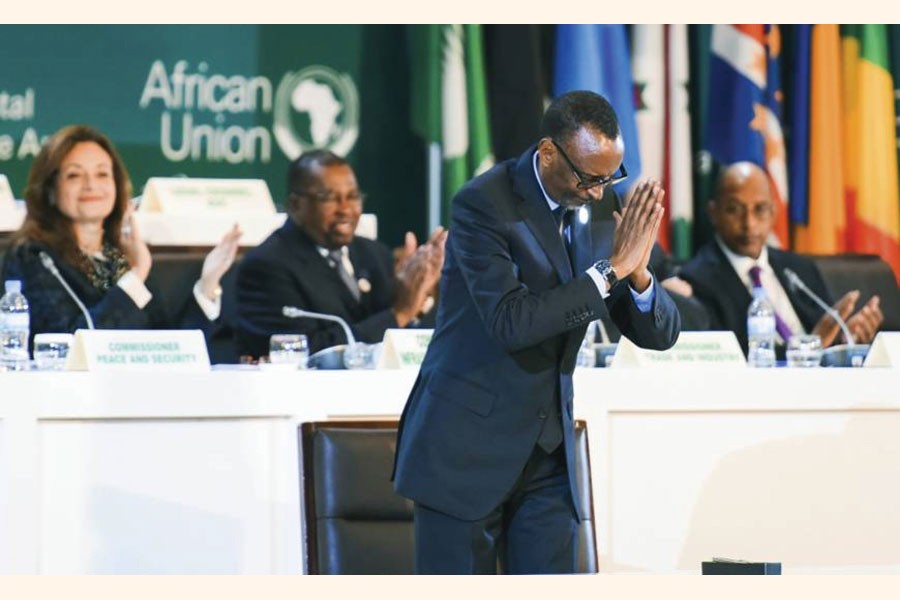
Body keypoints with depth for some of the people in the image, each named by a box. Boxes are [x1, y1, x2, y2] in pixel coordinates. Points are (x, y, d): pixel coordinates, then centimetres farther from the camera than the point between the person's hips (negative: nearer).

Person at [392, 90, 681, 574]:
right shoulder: (485, 204, -14)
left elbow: (659, 333, 4)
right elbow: (511, 321, -26)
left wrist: (638, 271, -18)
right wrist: (611, 268, -24)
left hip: (548, 455, 5)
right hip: (466, 447, -5)